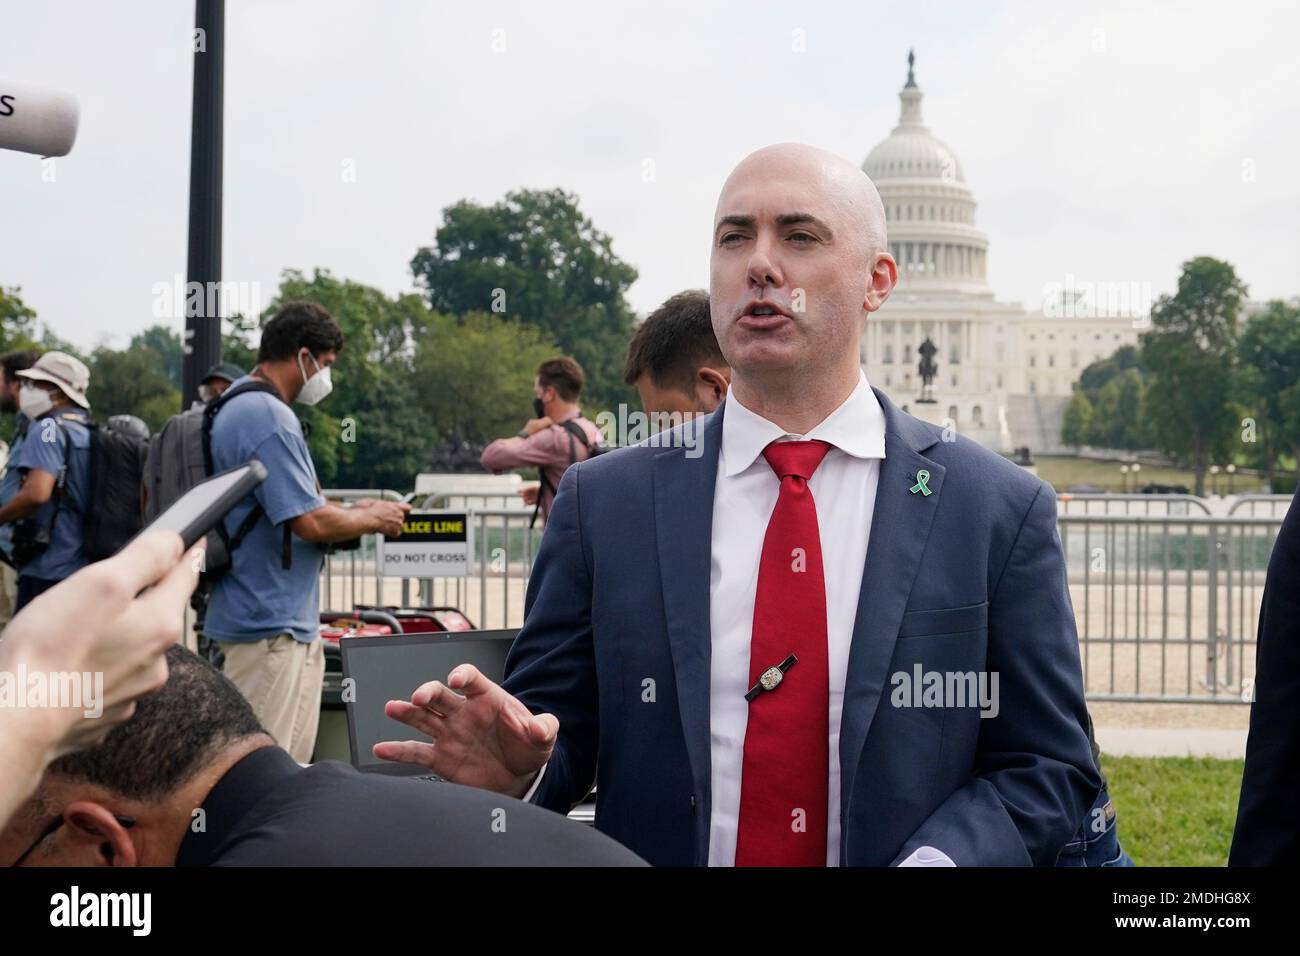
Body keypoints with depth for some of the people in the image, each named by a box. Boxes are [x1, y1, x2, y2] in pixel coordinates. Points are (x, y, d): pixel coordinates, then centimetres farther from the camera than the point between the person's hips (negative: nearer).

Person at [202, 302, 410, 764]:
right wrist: (372, 519, -4)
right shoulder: (268, 417, -18)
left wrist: (353, 514, 15)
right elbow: (310, 522, -21)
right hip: (271, 625, -11)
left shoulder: (237, 407, 16)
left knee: (289, 762, 14)